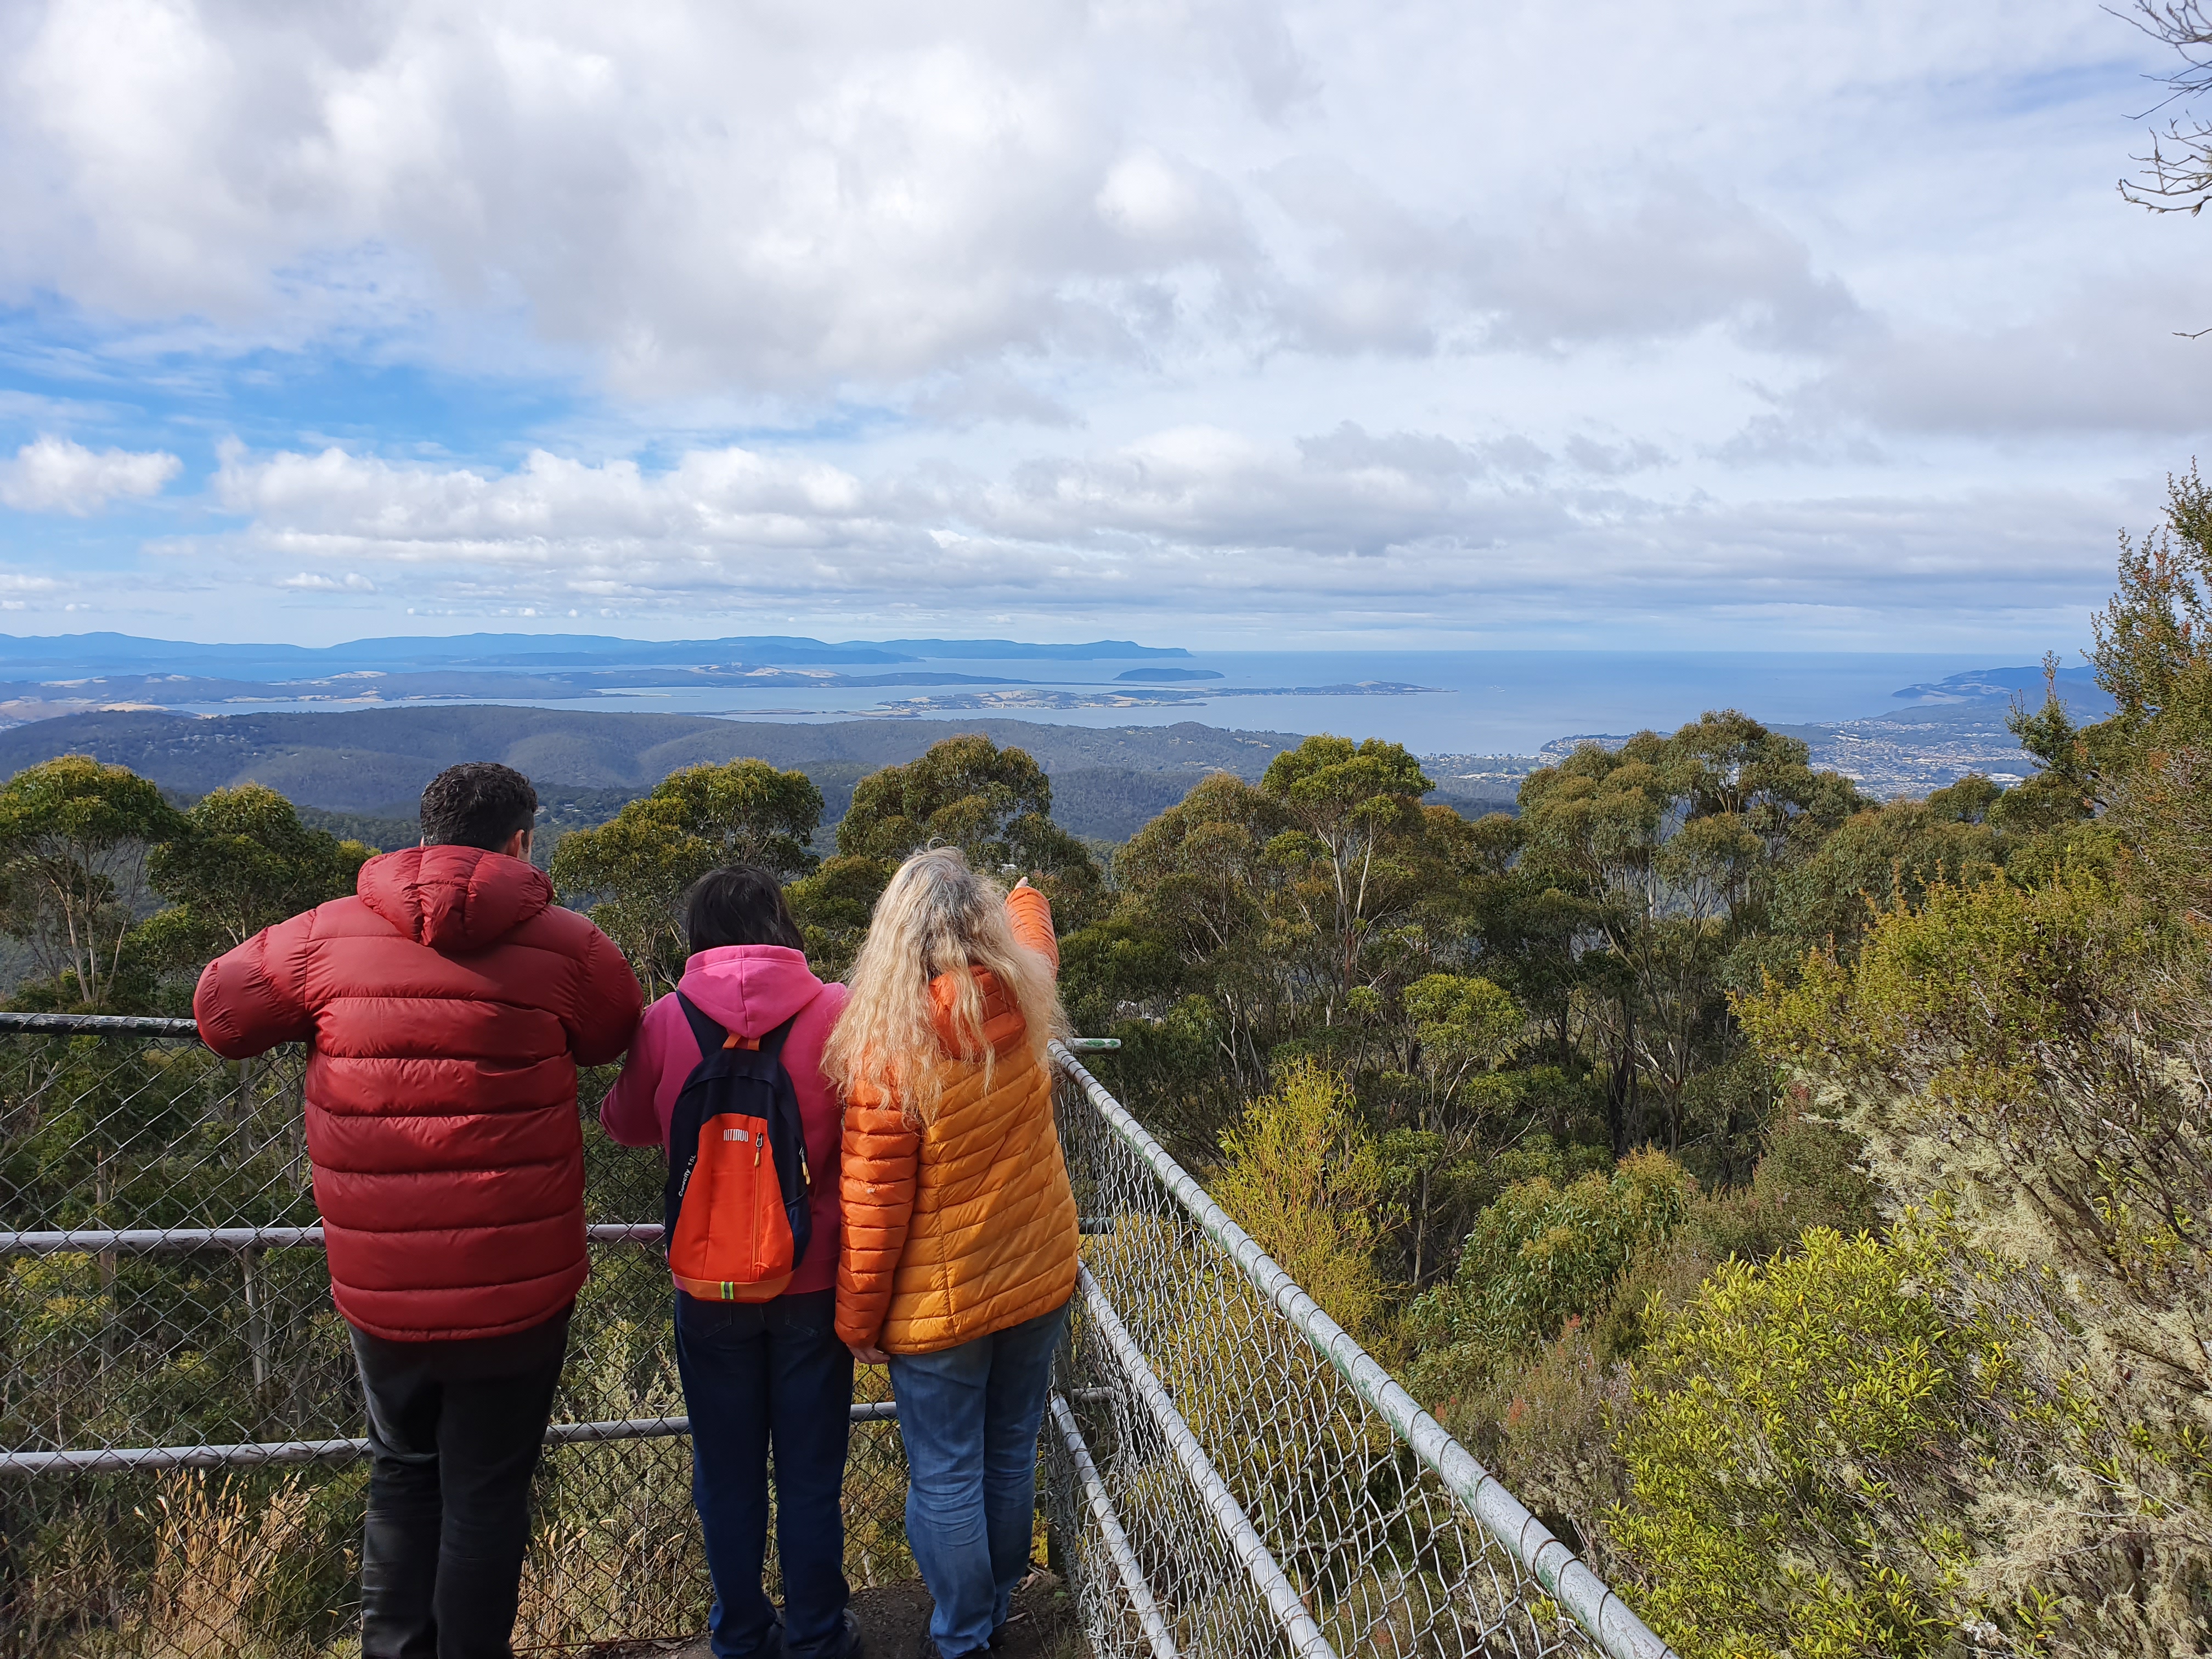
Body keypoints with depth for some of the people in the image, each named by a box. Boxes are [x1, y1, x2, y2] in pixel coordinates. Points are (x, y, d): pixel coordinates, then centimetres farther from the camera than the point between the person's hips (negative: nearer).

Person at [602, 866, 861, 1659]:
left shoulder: (665, 1021, -10)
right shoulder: (838, 1013, -14)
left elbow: (626, 1122, 7)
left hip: (709, 1285, 1)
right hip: (813, 1279, -1)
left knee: (726, 1475, 18)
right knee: (810, 1475, 15)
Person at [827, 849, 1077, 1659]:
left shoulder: (887, 1045, -23)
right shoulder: (1022, 999, -10)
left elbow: (875, 1205, -18)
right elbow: (1034, 939, 17)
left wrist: (858, 1319, -4)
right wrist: (1024, 896, 40)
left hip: (941, 1304, -5)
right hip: (1039, 1281, 5)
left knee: (946, 1478, 11)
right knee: (1011, 1455, 22)